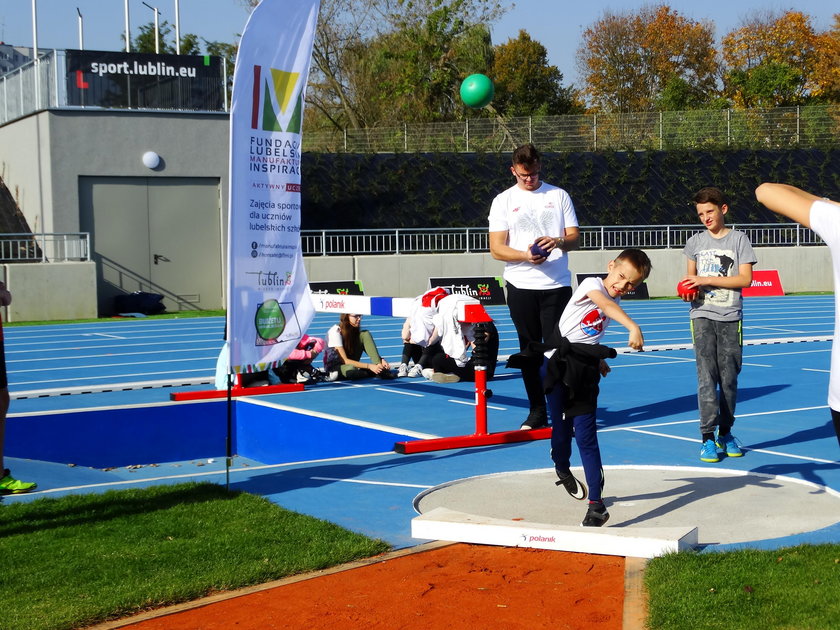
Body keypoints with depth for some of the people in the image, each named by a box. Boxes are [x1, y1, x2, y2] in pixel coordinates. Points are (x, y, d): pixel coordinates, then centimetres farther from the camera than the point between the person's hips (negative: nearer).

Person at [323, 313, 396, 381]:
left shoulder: (357, 330, -3)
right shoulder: (336, 331, -22)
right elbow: (344, 360, -27)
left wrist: (380, 360, -25)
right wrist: (369, 366, -33)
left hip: (351, 363, 6)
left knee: (365, 334, -14)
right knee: (351, 369, -42)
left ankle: (380, 369, -24)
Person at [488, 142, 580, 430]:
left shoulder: (559, 196, 8)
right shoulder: (503, 201, 5)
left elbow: (574, 237, 6)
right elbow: (496, 248, -1)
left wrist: (559, 241, -17)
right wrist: (525, 256, -19)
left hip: (557, 286, -1)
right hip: (521, 287, 1)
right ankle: (537, 411, 13)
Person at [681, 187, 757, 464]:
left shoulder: (738, 239, 2)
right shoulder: (696, 241, 11)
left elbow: (745, 278, -6)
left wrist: (707, 280, -13)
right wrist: (687, 291, -4)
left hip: (730, 317, -1)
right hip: (702, 316, 1)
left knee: (729, 377, 2)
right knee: (706, 375, -8)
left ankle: (725, 433, 15)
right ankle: (708, 437, -8)